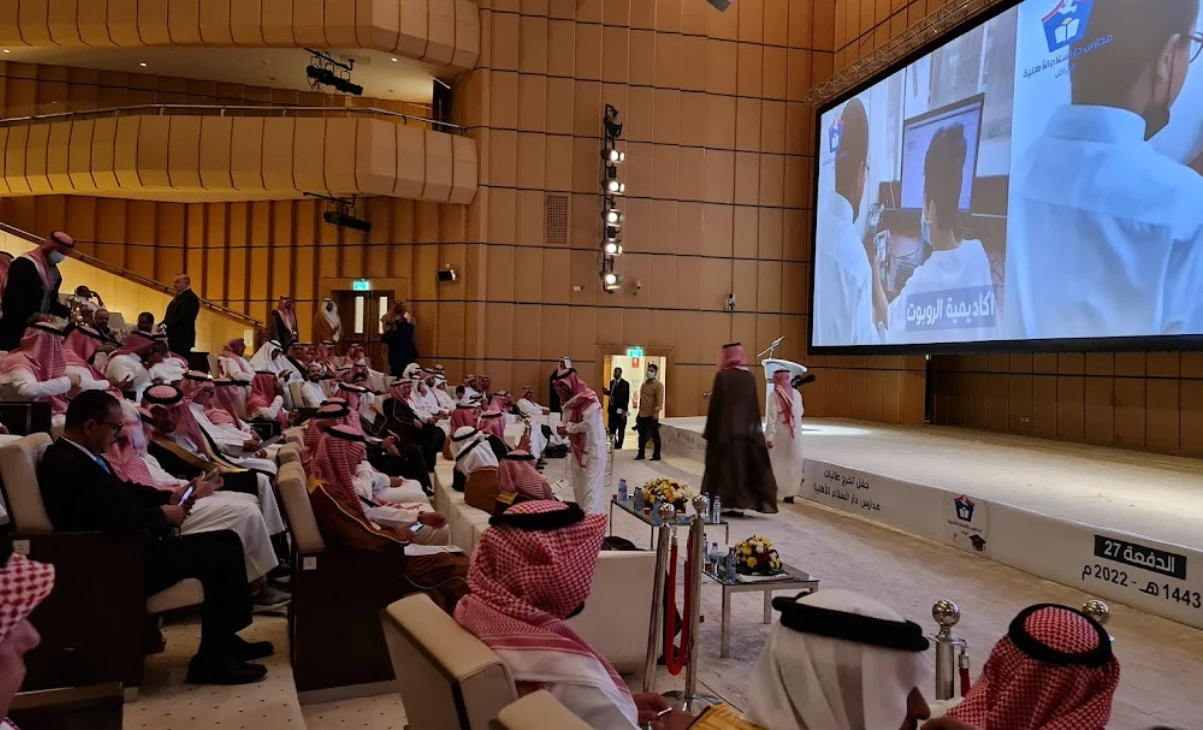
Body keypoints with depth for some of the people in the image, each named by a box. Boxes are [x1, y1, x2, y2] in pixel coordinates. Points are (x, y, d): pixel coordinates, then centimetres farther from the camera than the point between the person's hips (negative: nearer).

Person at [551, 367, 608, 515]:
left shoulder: (588, 399, -19)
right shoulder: (569, 399, 7)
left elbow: (588, 424, -23)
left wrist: (568, 429, -14)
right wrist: (563, 427, -6)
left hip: (592, 447, -9)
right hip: (578, 447, 9)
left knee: (591, 484, -9)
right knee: (578, 484, 13)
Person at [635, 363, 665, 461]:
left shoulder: (658, 385, -8)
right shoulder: (644, 385, 16)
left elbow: (659, 400, -15)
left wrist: (656, 412, -23)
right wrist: (639, 412, 19)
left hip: (652, 415, -7)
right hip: (642, 415, 7)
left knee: (654, 435, 0)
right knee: (642, 434, 11)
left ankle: (656, 455, 8)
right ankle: (641, 453, 21)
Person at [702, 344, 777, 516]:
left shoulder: (722, 376, -10)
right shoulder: (749, 377, 3)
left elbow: (715, 405, -10)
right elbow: (755, 405, 7)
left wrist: (709, 431, -3)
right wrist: (754, 428, 15)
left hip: (725, 429, -4)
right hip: (746, 429, 4)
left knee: (725, 465, 4)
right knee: (744, 465, 9)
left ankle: (728, 504, 4)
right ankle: (741, 504, 10)